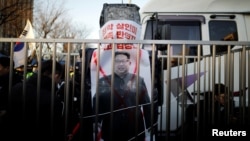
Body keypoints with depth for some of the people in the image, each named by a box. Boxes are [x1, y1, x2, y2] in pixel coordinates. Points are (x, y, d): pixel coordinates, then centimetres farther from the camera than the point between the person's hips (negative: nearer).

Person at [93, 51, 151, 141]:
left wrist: (150, 128, 2)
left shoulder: (139, 81, 4)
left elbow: (147, 105, 4)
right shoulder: (103, 82, 2)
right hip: (111, 132, 0)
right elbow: (96, 106, 1)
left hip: (135, 132, 1)